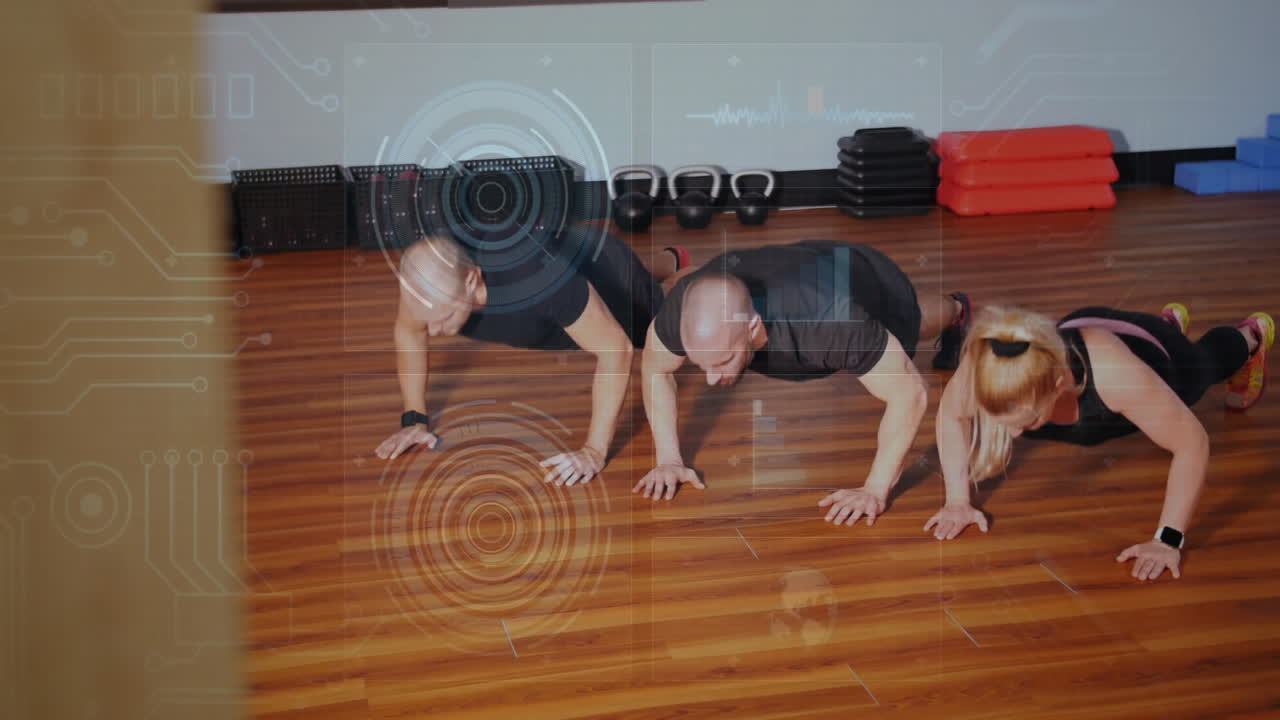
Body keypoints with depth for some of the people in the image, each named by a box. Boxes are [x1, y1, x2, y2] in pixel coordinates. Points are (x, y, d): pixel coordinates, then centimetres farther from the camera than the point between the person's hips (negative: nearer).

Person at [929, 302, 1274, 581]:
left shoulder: (1112, 374, -53)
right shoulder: (984, 366, -43)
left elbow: (1192, 443, -42)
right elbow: (952, 414, -21)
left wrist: (1168, 540, -43)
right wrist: (957, 501, -26)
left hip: (1155, 354, -3)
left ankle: (1251, 334, 67)